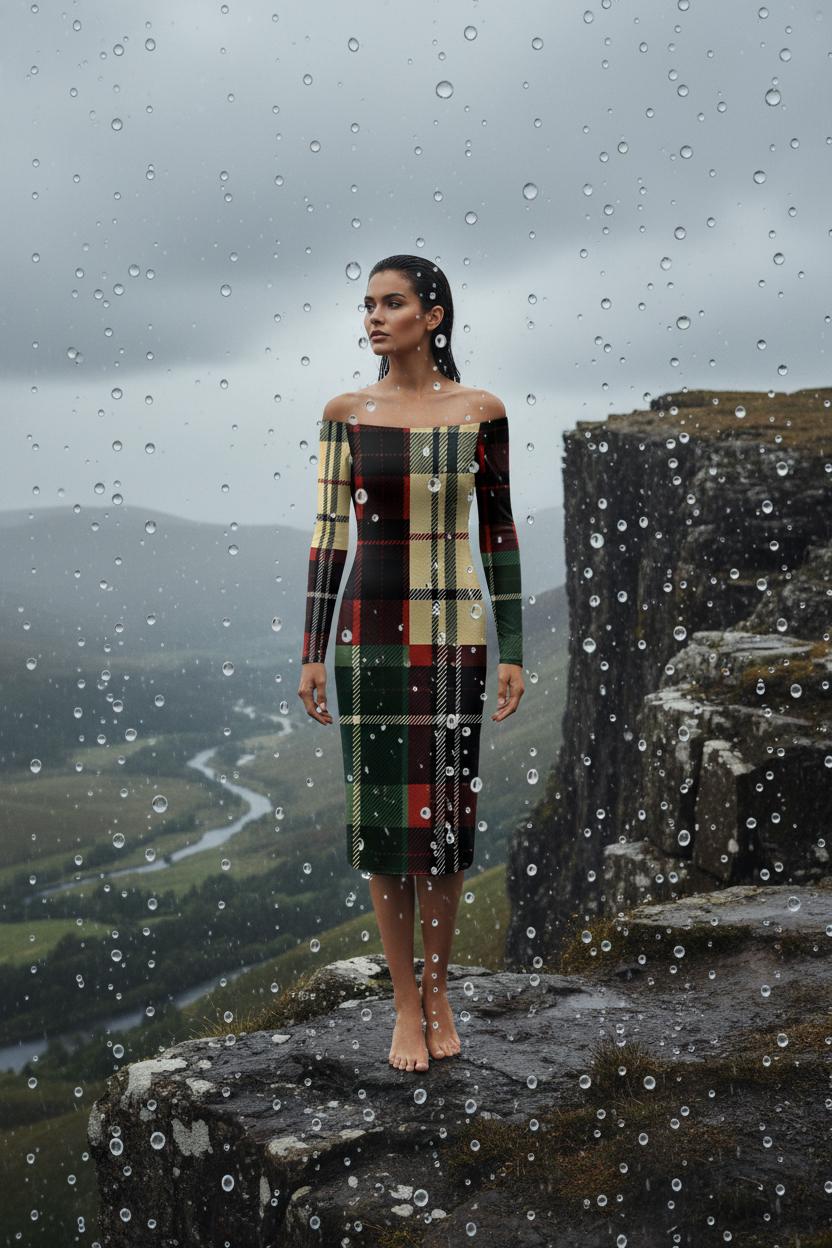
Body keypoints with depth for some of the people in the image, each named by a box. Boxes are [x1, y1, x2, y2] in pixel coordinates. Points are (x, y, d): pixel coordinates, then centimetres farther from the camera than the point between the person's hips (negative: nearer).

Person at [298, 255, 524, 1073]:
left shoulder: (479, 412, 0)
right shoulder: (346, 413, 2)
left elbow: (498, 532, 3)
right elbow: (329, 534, 2)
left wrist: (513, 651, 0)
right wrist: (311, 652, -2)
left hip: (453, 637, 0)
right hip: (369, 632, 0)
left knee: (442, 814, 5)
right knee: (382, 815, 3)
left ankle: (437, 990, 24)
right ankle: (406, 1005, 16)